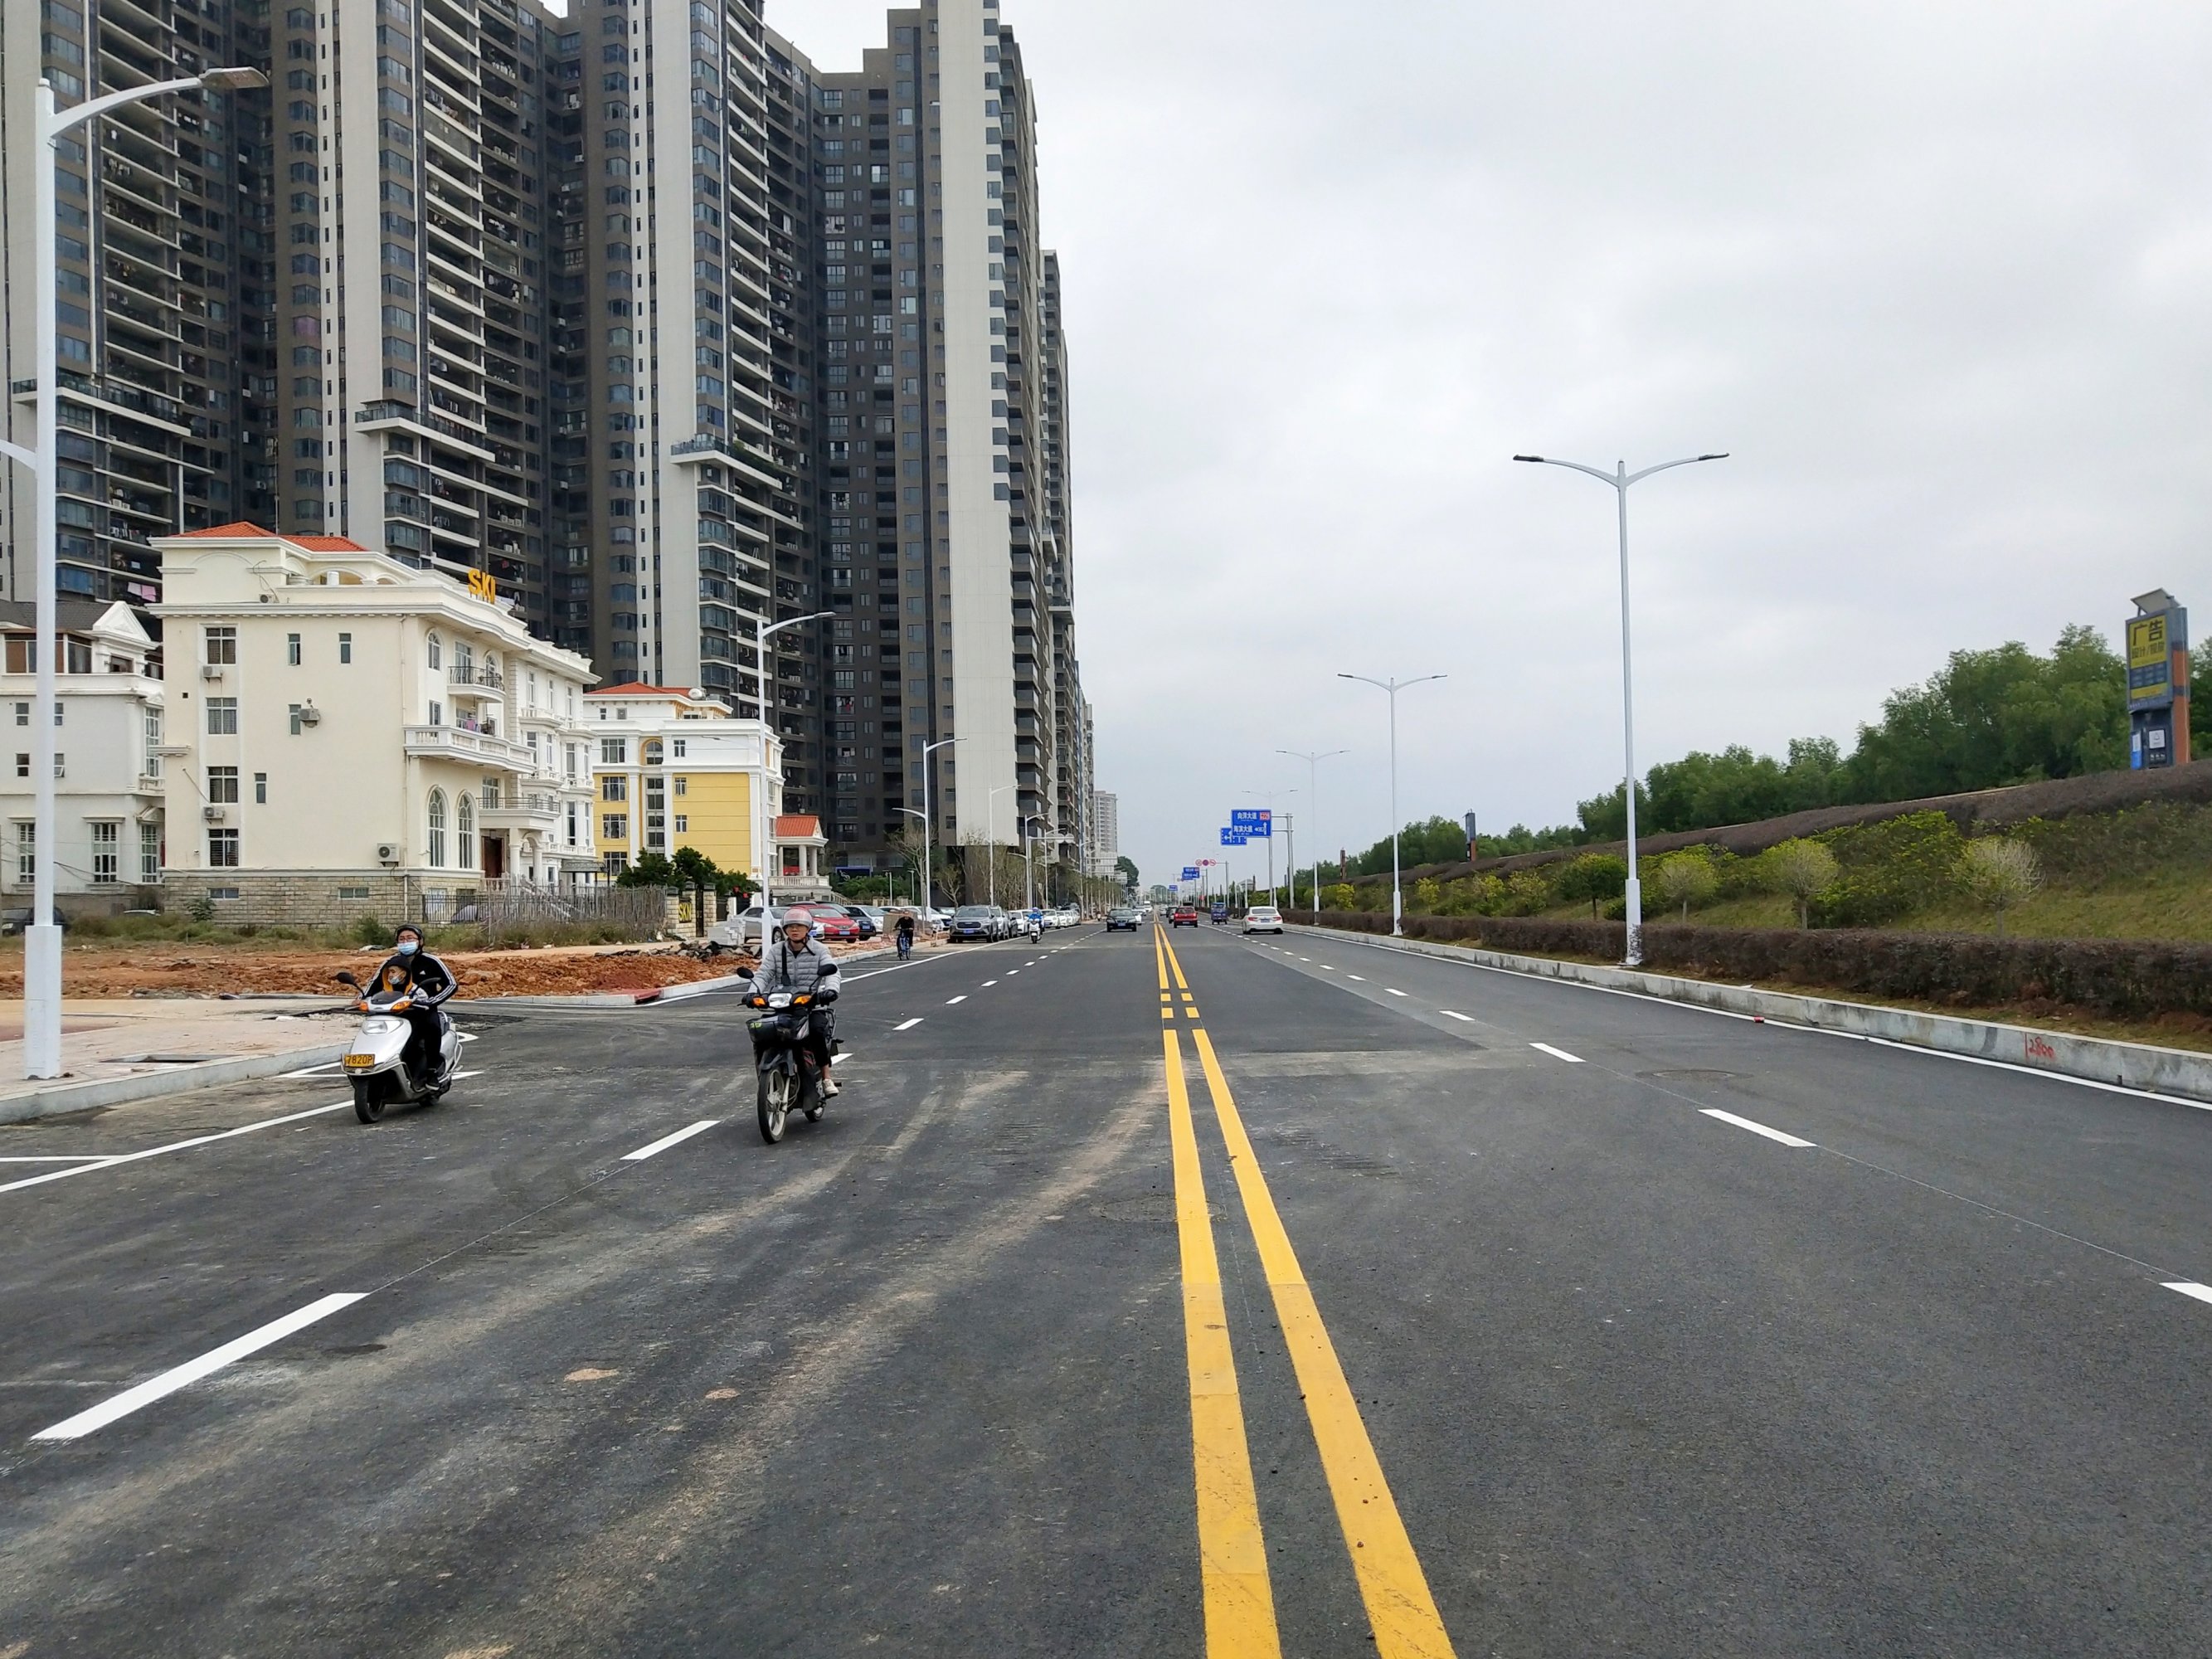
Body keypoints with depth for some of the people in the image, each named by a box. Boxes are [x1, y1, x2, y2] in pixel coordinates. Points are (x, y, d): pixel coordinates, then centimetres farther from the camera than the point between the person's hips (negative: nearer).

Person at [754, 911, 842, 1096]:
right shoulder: (776, 951, 10)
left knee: (816, 1031, -32)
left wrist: (830, 990, -34)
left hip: (813, 1006, -2)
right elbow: (764, 974, -1)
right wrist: (754, 992, -22)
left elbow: (832, 971, -11)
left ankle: (826, 1077, -20)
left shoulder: (819, 949, 4)